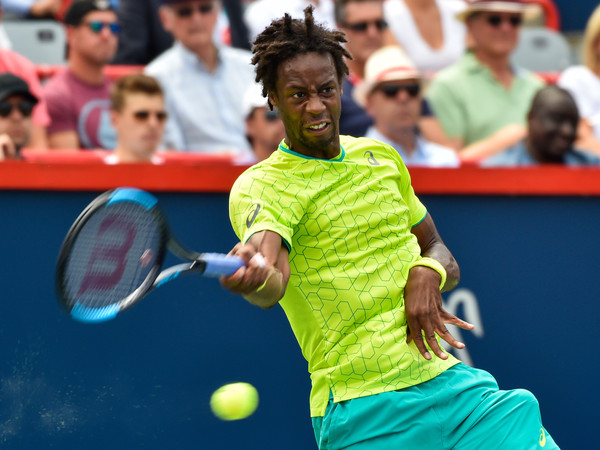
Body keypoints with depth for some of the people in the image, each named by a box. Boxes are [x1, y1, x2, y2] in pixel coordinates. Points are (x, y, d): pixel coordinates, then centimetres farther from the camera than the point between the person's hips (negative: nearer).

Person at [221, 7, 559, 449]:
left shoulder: (383, 158, 13)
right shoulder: (260, 185, -6)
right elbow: (272, 285, -26)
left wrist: (428, 273, -3)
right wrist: (253, 275, -51)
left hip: (451, 382, 5)